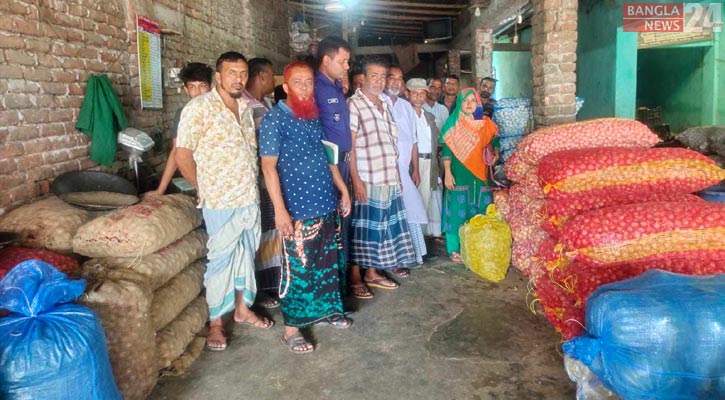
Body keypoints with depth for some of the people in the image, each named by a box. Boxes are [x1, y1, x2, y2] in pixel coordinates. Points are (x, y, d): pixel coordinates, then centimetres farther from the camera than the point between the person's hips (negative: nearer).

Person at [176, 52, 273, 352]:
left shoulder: (246, 107, 8)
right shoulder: (200, 107, -12)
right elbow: (182, 155, -12)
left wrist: (252, 185, 9)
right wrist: (205, 189, -5)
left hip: (251, 199, 6)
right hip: (221, 202, -6)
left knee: (246, 254, 17)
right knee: (221, 261, 3)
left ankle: (243, 308, 34)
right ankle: (215, 323, 18)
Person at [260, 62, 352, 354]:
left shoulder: (315, 117, 11)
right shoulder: (274, 119, -10)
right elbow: (269, 166, -15)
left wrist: (343, 189, 17)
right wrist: (279, 210, -22)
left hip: (326, 203, 7)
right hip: (298, 209, -7)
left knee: (328, 261, 16)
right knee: (298, 268, 0)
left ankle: (326, 310, 35)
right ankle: (291, 328, 13)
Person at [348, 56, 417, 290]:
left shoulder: (384, 106, 15)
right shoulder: (354, 104, -8)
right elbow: (349, 146, -13)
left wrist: (396, 173, 15)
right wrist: (356, 180, -17)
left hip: (390, 178, 7)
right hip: (368, 179, -7)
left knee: (388, 223, 13)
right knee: (370, 225, 2)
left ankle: (387, 263, 26)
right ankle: (371, 272, 12)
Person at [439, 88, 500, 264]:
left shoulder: (485, 123, 9)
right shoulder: (453, 123, 0)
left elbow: (495, 141, 21)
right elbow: (446, 150, -5)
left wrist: (495, 154, 2)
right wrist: (447, 173, -12)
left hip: (480, 173, 4)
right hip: (459, 173, -4)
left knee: (480, 210, 5)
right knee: (458, 209, -3)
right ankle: (455, 249, 4)